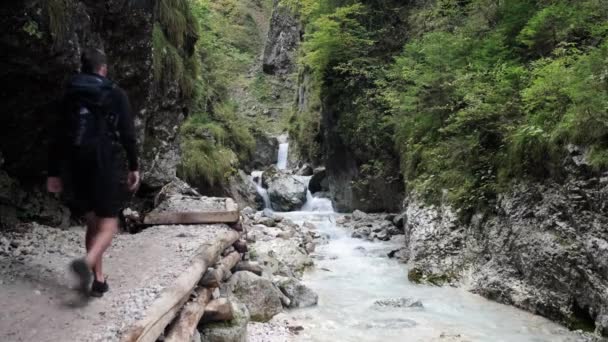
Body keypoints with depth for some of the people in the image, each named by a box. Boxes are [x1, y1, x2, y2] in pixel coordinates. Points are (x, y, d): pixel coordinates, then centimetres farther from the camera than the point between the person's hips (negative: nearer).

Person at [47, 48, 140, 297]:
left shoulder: (70, 96, 11)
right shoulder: (116, 95, -1)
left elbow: (58, 137, 9)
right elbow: (127, 134, -6)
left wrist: (53, 172, 13)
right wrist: (134, 167, 1)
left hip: (76, 166, 5)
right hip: (104, 165, -5)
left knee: (92, 222, 15)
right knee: (108, 223, -1)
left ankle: (98, 279, 16)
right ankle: (86, 262, -29)